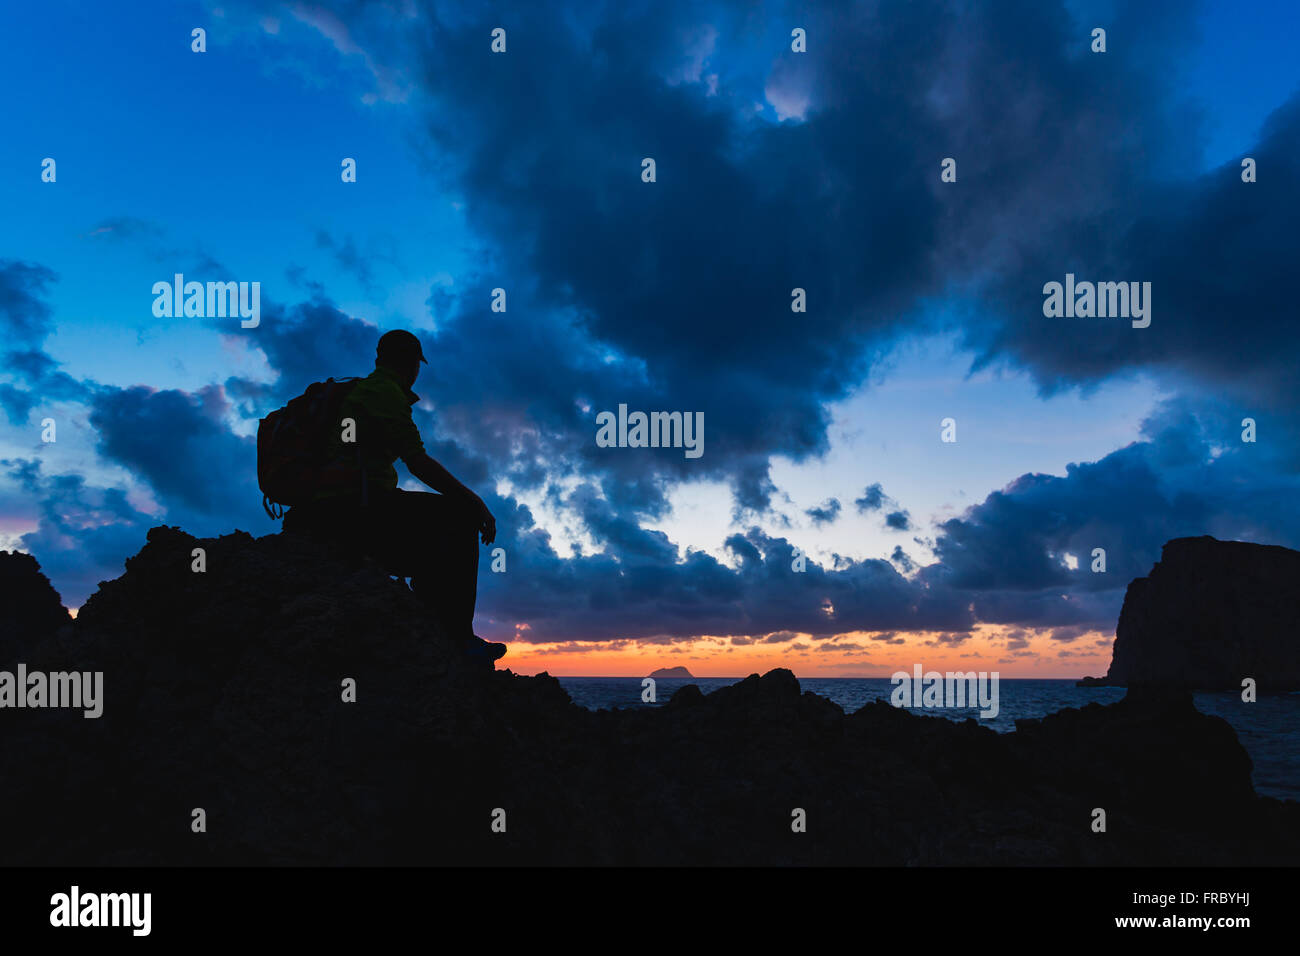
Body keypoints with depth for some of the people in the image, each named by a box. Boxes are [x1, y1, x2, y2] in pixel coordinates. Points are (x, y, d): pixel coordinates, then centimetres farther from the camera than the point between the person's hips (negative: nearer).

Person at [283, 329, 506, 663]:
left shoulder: (358, 390, 27)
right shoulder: (384, 391, -4)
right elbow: (418, 461, -13)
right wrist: (475, 501, -9)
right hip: (356, 507, -10)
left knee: (431, 557, 24)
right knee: (461, 514, -8)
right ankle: (458, 637, -12)